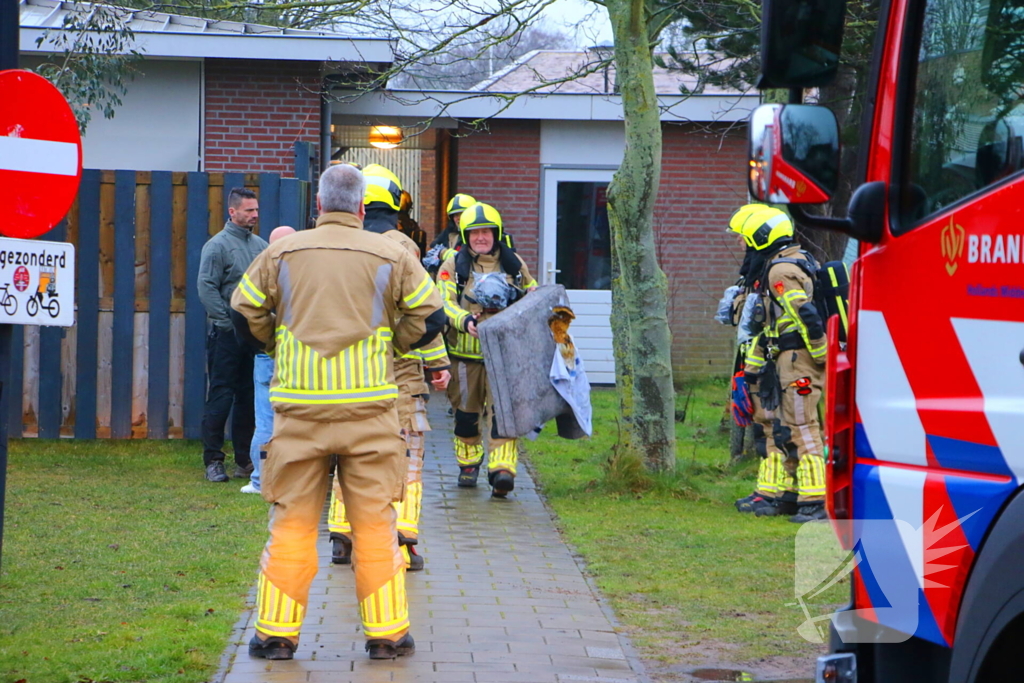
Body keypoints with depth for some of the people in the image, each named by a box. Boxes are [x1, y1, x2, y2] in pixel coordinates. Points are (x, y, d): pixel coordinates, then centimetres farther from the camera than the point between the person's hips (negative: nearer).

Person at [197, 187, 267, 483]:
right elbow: (207, 288, -11)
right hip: (227, 335, -6)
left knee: (249, 397, 9)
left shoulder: (261, 245, 12)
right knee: (221, 397, -4)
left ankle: (245, 459, 16)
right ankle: (213, 460, 1)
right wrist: (227, 322, -14)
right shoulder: (217, 245, -6)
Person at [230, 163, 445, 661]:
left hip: (299, 408, 1)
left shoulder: (282, 254, 4)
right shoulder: (390, 257, 2)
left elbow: (245, 314, 8)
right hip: (369, 406, -1)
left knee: (292, 521, 6)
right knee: (374, 521, 5)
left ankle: (276, 632, 9)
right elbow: (429, 318, 5)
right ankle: (387, 633, 9)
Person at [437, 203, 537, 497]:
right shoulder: (453, 265, 4)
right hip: (466, 353, 0)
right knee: (466, 411, 11)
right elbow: (444, 302, -7)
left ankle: (502, 469, -20)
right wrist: (465, 320, -26)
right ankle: (468, 464, 30)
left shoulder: (514, 264, 12)